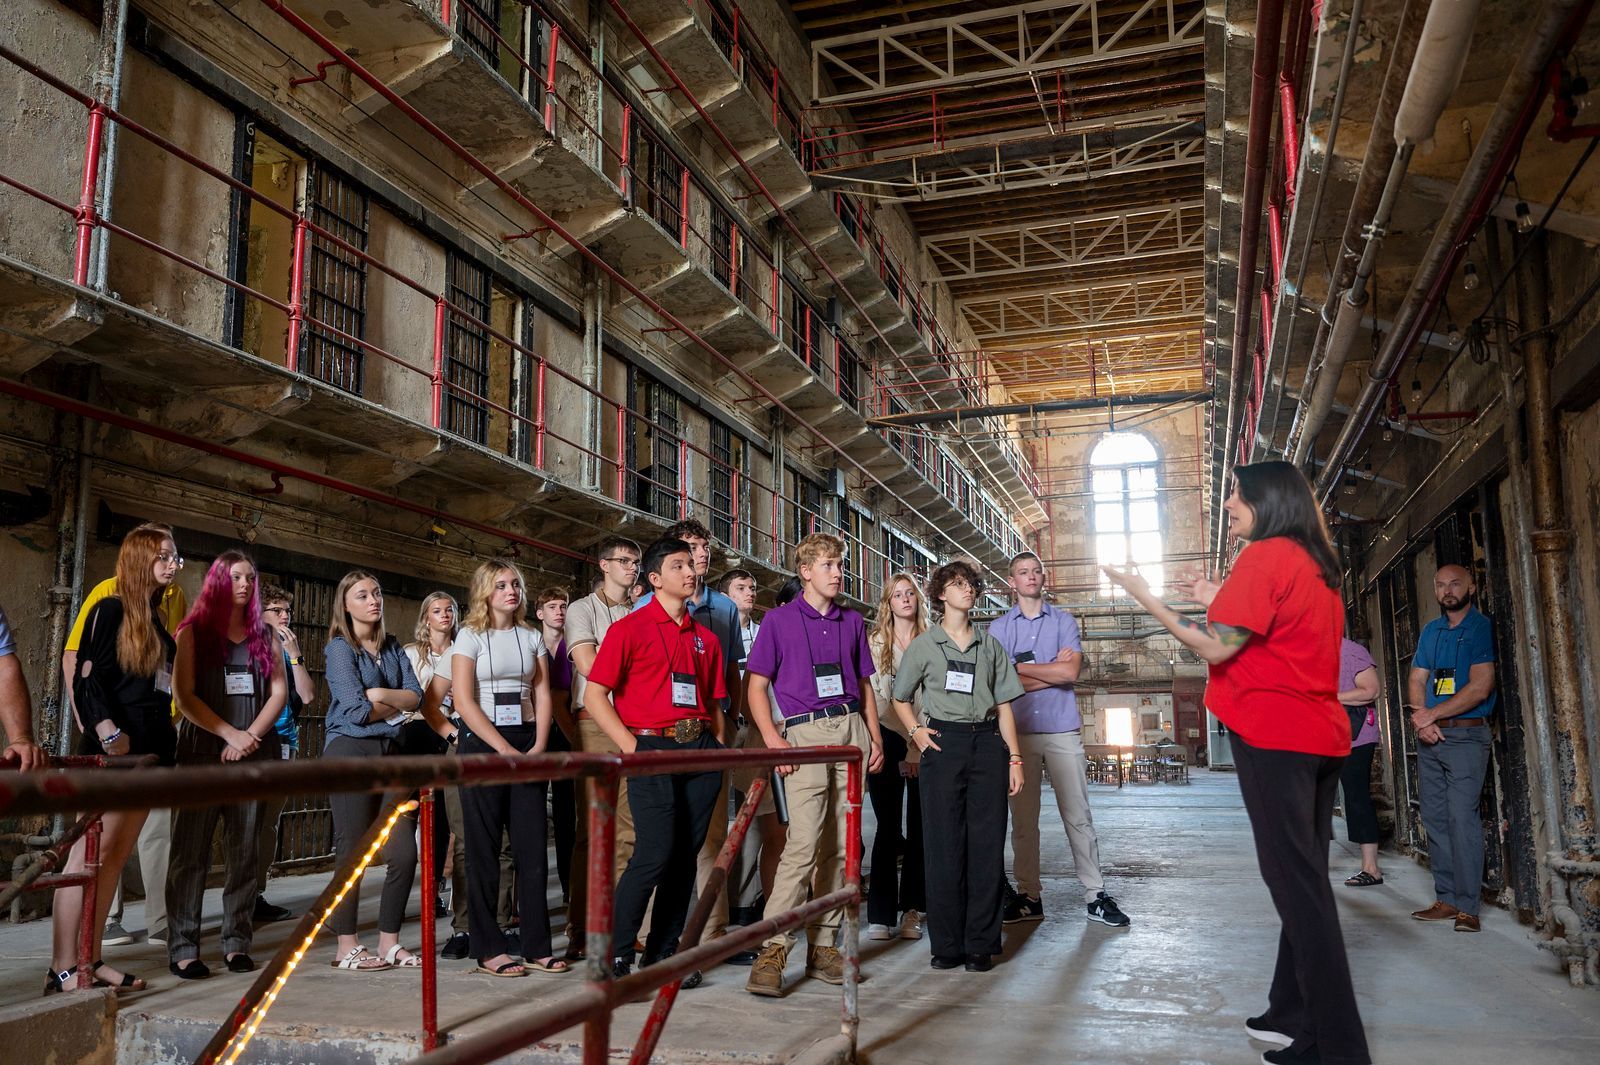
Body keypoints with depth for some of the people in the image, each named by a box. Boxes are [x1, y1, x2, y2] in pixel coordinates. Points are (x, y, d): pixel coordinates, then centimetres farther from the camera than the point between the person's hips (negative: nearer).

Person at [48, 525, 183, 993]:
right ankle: (62, 968, -6)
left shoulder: (156, 619, 17)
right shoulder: (110, 609, -5)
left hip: (149, 751, 8)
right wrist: (108, 732, -23)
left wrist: (166, 741, 14)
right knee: (91, 853, -9)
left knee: (115, 857, 9)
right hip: (113, 750, -8)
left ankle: (91, 960, 14)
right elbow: (87, 677, -13)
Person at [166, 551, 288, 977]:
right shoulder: (194, 630, 5)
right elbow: (184, 695, -3)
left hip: (254, 755, 3)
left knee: (243, 854, 4)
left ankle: (237, 944, 10)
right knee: (191, 853, -3)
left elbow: (279, 692, 9)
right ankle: (183, 950, 2)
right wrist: (230, 734, -12)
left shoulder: (264, 634, 14)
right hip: (202, 752, -3)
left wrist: (251, 735, -6)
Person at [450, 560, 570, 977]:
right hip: (483, 744, -4)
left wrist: (538, 748, -7)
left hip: (527, 745, 4)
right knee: (484, 849, 0)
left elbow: (543, 696, 8)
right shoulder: (470, 636, 0)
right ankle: (488, 949, 7)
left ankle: (537, 947, 8)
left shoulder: (531, 638, 12)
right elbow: (464, 701, -8)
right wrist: (505, 750, -14)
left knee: (532, 847, 2)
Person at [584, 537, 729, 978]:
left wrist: (718, 750, 10)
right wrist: (630, 745, -11)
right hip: (653, 748, -6)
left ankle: (662, 954, 17)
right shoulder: (630, 628, 0)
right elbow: (594, 695, -4)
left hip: (701, 751, 6)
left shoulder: (705, 638, 17)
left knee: (685, 857, 6)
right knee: (655, 853, -13)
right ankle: (616, 955, 0)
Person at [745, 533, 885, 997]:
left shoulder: (852, 622, 16)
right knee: (804, 842, -15)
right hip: (804, 734, -5)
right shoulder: (779, 620, 3)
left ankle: (823, 944, 15)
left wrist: (875, 736, 11)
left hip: (851, 730, 5)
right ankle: (773, 949, -11)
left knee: (841, 845, 6)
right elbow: (756, 686, 1)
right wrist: (773, 741, -11)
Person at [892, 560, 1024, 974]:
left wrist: (1014, 758, 5)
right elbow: (900, 699, 15)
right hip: (944, 743, -2)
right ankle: (947, 944, 7)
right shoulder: (923, 645, 7)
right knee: (944, 843, -2)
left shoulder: (990, 646, 14)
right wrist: (915, 731, -3)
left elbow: (1004, 705, 12)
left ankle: (981, 944, 8)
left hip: (987, 742, 2)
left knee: (987, 843, -1)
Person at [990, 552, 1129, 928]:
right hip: (1019, 732, 0)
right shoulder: (998, 628, 8)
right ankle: (1028, 896, 13)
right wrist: (1053, 669, -4)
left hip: (1062, 730, 0)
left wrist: (1021, 668, -3)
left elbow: (1071, 672, -6)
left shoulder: (1064, 622, 8)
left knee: (1078, 815, 2)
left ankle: (1095, 895, 8)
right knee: (1023, 819, 5)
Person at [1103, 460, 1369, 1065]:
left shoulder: (1265, 555, -10)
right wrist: (1219, 601, 20)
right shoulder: (1315, 563, 17)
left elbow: (1216, 647, -14)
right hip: (1320, 734, 9)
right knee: (1306, 879, 12)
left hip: (1273, 734, -9)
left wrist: (1144, 597, -7)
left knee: (1296, 884, -7)